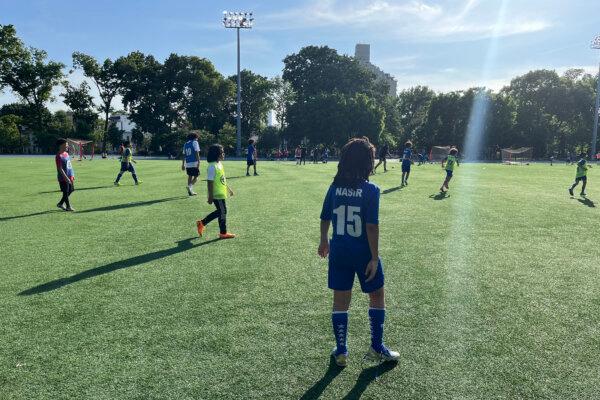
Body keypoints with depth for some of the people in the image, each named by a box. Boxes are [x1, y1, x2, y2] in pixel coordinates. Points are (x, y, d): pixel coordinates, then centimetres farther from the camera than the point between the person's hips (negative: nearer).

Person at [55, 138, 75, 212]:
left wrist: (72, 175, 18)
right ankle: (68, 207, 13)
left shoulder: (66, 153, 11)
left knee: (70, 191, 13)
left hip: (70, 177, 9)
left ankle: (60, 204, 26)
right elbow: (60, 169, -19)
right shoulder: (59, 156, -16)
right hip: (63, 178, -9)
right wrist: (66, 178, -22)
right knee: (66, 192, 2)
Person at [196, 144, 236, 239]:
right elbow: (209, 182, -20)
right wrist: (210, 196, -20)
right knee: (222, 212, 0)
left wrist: (228, 189, 24)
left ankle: (202, 223, 28)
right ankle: (223, 233, 14)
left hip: (221, 193, 10)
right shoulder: (212, 166, -19)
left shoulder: (219, 164, 10)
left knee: (219, 211, 17)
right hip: (217, 195, -10)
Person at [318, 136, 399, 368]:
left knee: (340, 302, 13)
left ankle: (341, 352, 23)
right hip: (363, 253, -3)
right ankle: (376, 348, 26)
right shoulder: (370, 190, -15)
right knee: (377, 297, 18)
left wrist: (324, 241, 21)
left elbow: (325, 219, 4)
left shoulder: (335, 187, -2)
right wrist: (374, 258, -13)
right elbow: (371, 227, -19)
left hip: (339, 252, 4)